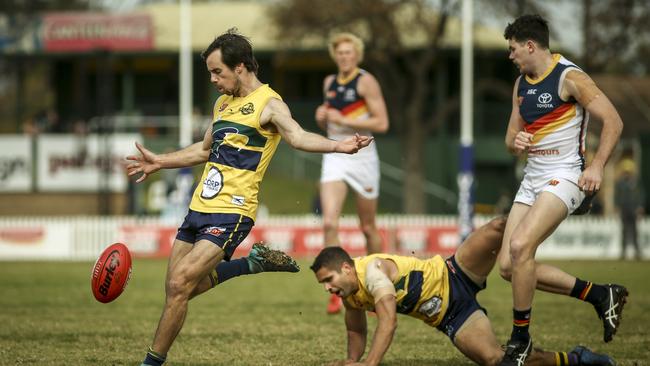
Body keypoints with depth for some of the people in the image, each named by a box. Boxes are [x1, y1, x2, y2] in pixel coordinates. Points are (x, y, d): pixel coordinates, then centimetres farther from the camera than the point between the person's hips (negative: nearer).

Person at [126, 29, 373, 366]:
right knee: (176, 290, 9)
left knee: (180, 285, -15)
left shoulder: (269, 104, -8)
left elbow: (297, 136, -26)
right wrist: (160, 162, 36)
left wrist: (338, 146, -45)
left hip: (231, 212, -9)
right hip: (200, 208, 9)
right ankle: (252, 263, 22)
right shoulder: (223, 103, 17)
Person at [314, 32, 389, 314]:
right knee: (329, 223, -14)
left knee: (368, 228, 7)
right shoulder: (329, 83, 11)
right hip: (334, 157, 4)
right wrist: (322, 118, 0)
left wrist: (344, 120, -17)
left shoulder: (366, 82, -7)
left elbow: (382, 123, -13)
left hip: (362, 157, -4)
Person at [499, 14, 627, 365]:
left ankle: (520, 338, -12)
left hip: (563, 176, -9)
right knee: (508, 266, 0)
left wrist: (597, 165, -25)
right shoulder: (521, 84, 13)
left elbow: (612, 120, -15)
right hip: (532, 177, 9)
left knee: (520, 246, -27)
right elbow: (512, 137, 20)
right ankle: (601, 295, 13)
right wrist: (515, 142, -4)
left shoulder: (570, 77, -11)